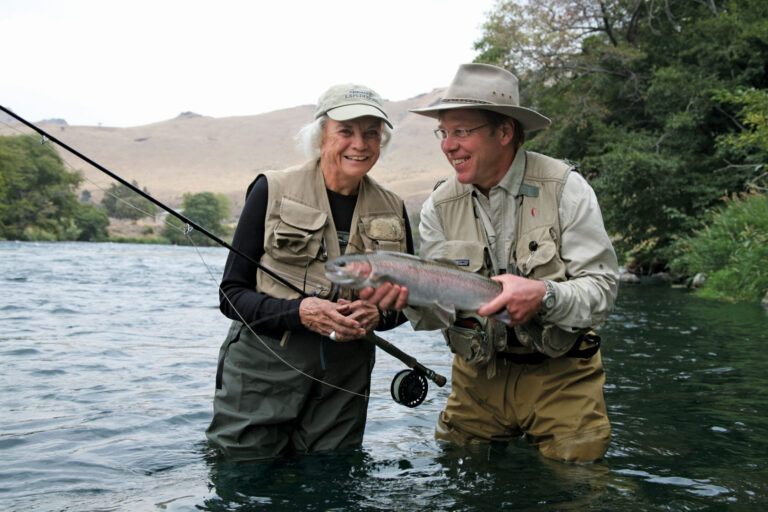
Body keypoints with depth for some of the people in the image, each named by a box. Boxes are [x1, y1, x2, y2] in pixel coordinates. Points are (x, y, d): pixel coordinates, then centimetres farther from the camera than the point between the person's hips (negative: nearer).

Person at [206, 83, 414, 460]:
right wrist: (299, 311, -22)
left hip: (343, 385, 3)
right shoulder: (272, 191, -5)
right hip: (262, 375, -3)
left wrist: (378, 314, -10)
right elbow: (232, 294, -5)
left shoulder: (392, 210, 6)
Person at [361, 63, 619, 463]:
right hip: (478, 375, 3)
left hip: (559, 375, -2)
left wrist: (544, 296, -36)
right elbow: (436, 313, -5)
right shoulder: (440, 206, -2)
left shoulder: (564, 188, -12)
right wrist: (409, 296, -27)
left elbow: (602, 289, -16)